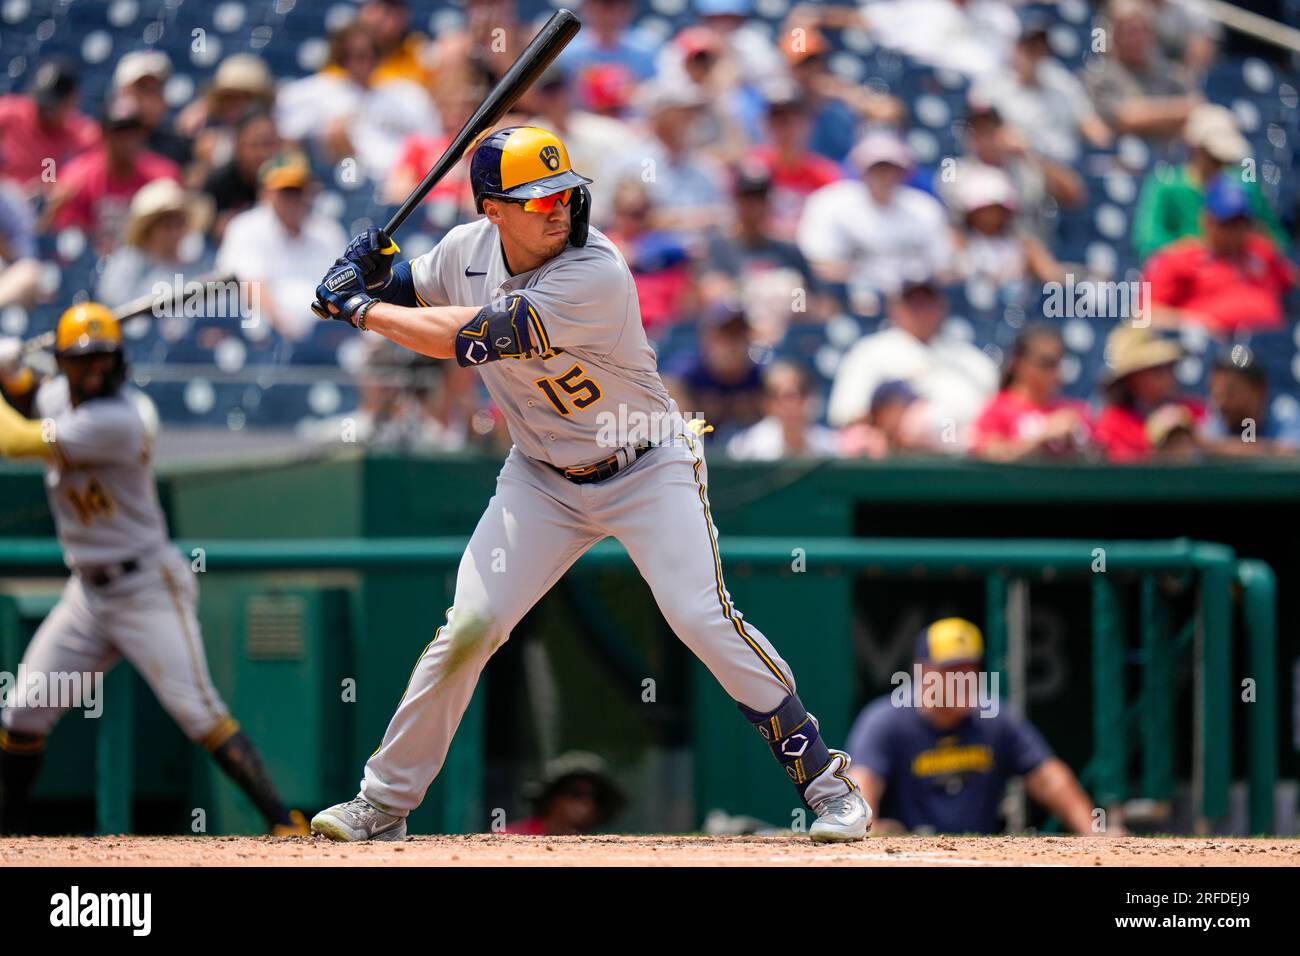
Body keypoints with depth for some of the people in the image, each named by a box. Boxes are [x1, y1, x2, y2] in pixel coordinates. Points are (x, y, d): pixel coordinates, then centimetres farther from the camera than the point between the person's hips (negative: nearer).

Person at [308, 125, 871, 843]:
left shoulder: (594, 276, -30)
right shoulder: (468, 250, -7)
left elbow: (465, 340, -33)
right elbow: (406, 294, 14)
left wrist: (360, 308, -22)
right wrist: (369, 278, -11)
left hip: (648, 471, -5)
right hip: (542, 481, 5)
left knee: (701, 617, -18)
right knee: (468, 628, -5)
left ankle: (824, 781, -5)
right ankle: (384, 804, 7)